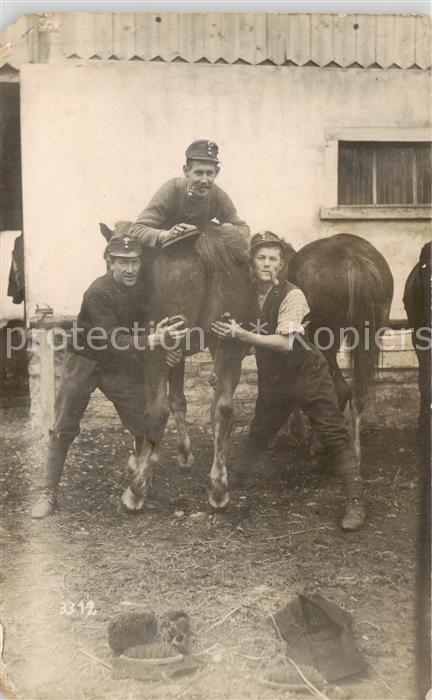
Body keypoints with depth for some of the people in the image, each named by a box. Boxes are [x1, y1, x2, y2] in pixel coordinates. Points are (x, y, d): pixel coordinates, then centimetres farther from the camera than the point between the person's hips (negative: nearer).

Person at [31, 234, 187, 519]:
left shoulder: (144, 287, -8)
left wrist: (165, 338, -10)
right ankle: (48, 493, 11)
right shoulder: (98, 292, -24)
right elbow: (112, 340, -32)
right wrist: (153, 340, -44)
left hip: (123, 364, 4)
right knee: (64, 429, -1)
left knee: (145, 426, 0)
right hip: (85, 361, -4)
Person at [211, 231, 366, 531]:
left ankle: (356, 503, -2)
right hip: (272, 379, 5)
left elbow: (286, 343, -28)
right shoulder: (248, 295, -1)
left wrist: (242, 335, -33)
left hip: (307, 374, -5)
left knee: (334, 434, -7)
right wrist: (227, 332, -11)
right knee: (257, 435, 17)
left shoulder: (292, 295, -18)